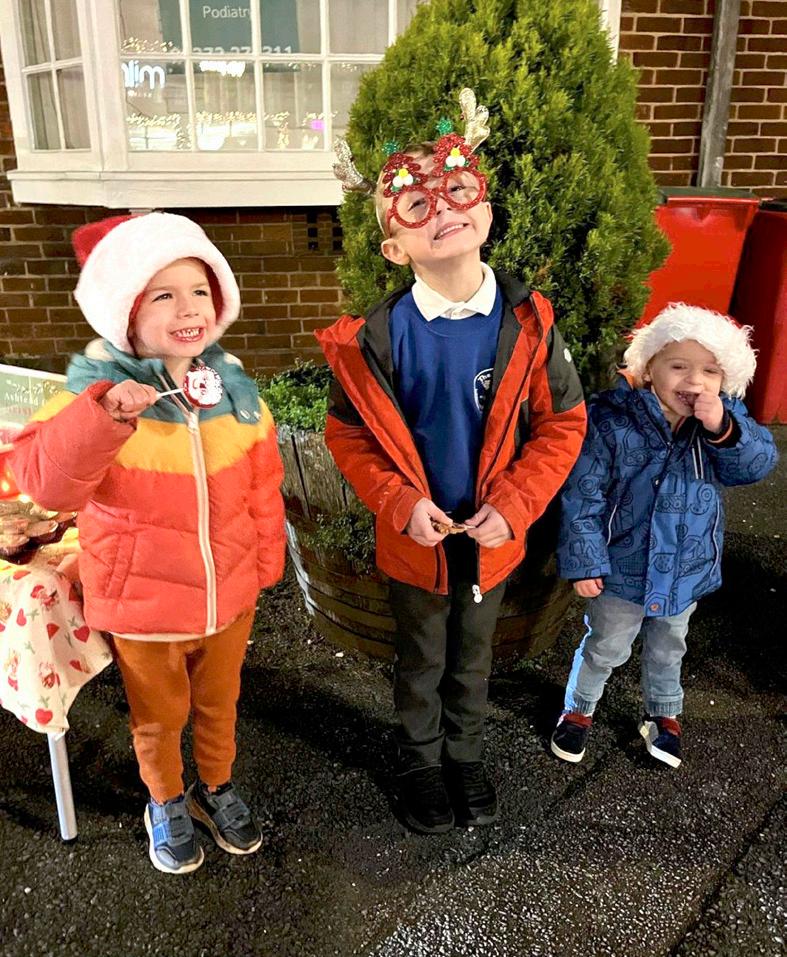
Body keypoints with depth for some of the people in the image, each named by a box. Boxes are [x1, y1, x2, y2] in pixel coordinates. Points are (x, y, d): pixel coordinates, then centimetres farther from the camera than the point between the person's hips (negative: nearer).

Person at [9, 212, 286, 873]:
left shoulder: (235, 388, -7)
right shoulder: (99, 392, -18)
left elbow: (263, 485, 3)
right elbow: (43, 481, -29)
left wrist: (266, 563, 8)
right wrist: (103, 416, -43)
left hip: (230, 594, 3)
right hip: (142, 602, -3)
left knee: (219, 703, 25)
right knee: (159, 717, 21)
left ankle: (217, 788, 52)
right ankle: (166, 803, 49)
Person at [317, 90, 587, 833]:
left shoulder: (527, 321, -13)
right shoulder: (378, 336, -17)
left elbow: (562, 423, -6)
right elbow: (348, 434, -7)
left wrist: (515, 506, -16)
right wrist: (401, 504, -19)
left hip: (493, 535, 2)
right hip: (414, 536, -1)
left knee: (473, 655, 24)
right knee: (421, 663, 20)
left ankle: (465, 754, 50)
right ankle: (419, 763, 46)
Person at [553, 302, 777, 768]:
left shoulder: (727, 418, -10)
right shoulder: (612, 419, -24)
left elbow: (758, 465, -19)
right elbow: (583, 494, -19)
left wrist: (723, 429, -36)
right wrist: (585, 561, -16)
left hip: (689, 568, 4)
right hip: (623, 567, -4)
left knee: (668, 646, 27)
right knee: (607, 648, 17)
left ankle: (664, 713, 52)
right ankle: (579, 709, 44)